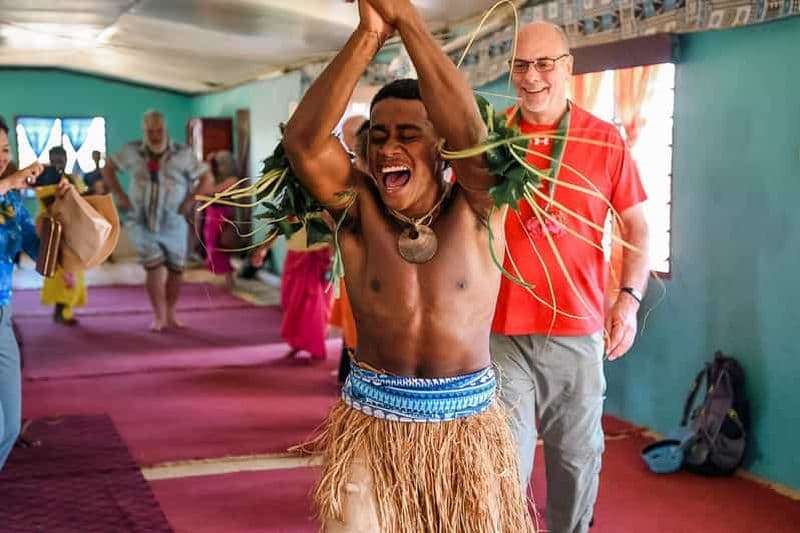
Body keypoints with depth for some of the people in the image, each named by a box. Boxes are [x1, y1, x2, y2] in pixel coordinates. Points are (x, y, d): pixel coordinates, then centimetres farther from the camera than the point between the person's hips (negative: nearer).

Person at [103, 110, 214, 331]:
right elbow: (108, 168, 10)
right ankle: (159, 317, -1)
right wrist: (120, 195, 0)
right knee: (154, 267, -12)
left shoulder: (183, 154, -8)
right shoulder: (132, 151, -3)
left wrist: (190, 199, -12)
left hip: (173, 225, 1)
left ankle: (171, 315, 26)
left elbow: (207, 179, -3)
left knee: (176, 270, 8)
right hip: (142, 223, -1)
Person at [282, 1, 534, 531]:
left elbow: (471, 135, -27)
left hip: (467, 425, 0)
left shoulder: (477, 209, -7)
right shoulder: (358, 210, -5)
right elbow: (303, 141, -22)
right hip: (371, 426, 0)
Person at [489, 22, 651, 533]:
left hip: (578, 331, 1)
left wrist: (630, 297, -7)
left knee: (578, 457, 13)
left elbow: (637, 226, 7)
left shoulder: (605, 140, 2)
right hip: (501, 331, -1)